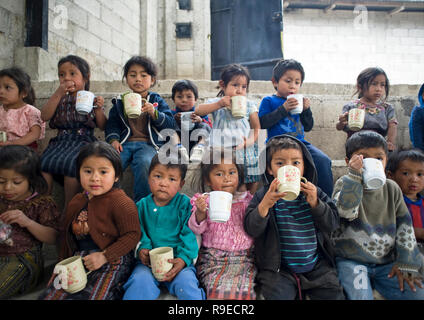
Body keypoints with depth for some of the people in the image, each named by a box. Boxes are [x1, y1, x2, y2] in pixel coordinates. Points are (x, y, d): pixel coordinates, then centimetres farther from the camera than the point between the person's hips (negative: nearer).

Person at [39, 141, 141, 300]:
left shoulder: (122, 203, -15)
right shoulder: (76, 202, 10)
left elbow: (132, 234, -17)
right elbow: (67, 235, 22)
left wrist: (104, 256, -20)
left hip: (111, 262, -6)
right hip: (78, 260, 7)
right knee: (51, 294, -3)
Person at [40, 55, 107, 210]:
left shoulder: (92, 99, 12)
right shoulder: (60, 99, 18)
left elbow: (102, 126, 6)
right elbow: (45, 116, 0)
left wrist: (99, 108, -11)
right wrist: (59, 93, -5)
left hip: (83, 140, -3)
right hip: (61, 140, 3)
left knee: (71, 163, -32)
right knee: (44, 162, -24)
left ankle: (69, 209, -18)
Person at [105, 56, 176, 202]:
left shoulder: (156, 101, 14)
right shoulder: (120, 102, 21)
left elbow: (171, 124, 5)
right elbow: (112, 124, 19)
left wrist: (154, 113, -12)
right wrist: (113, 140, -1)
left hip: (147, 143, -2)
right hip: (124, 143, 3)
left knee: (144, 163, -35)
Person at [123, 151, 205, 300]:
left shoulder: (184, 204, -2)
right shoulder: (142, 205, 7)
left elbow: (189, 234, -6)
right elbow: (139, 232, 9)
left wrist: (182, 259, -19)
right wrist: (142, 249, -11)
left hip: (179, 260, -1)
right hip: (149, 261, 2)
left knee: (186, 282, -26)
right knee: (140, 281, -27)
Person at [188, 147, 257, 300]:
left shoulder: (247, 200, 9)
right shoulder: (204, 201, 4)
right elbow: (196, 229, -2)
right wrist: (200, 212, -21)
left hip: (243, 258, 2)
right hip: (213, 258, -1)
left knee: (243, 288, -21)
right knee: (219, 288, -25)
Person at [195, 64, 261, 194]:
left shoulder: (249, 105, 10)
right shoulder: (216, 103, 8)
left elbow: (257, 128, 8)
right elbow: (198, 111, -8)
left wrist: (250, 141, -12)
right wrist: (219, 104, -18)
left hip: (245, 153, 1)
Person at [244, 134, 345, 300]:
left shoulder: (314, 192, 4)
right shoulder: (263, 195, -3)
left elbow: (332, 224, -1)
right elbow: (251, 229, -12)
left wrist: (315, 203, -16)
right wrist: (265, 204, -28)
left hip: (317, 267, 3)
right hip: (278, 269, -2)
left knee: (334, 294, -4)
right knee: (277, 295, -19)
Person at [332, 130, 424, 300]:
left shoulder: (392, 188, 6)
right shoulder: (344, 184, -5)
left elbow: (404, 226, 8)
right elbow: (346, 211, -25)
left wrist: (406, 264, 3)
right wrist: (354, 175, -30)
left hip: (386, 261, 4)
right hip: (350, 261, -4)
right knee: (359, 296, -25)